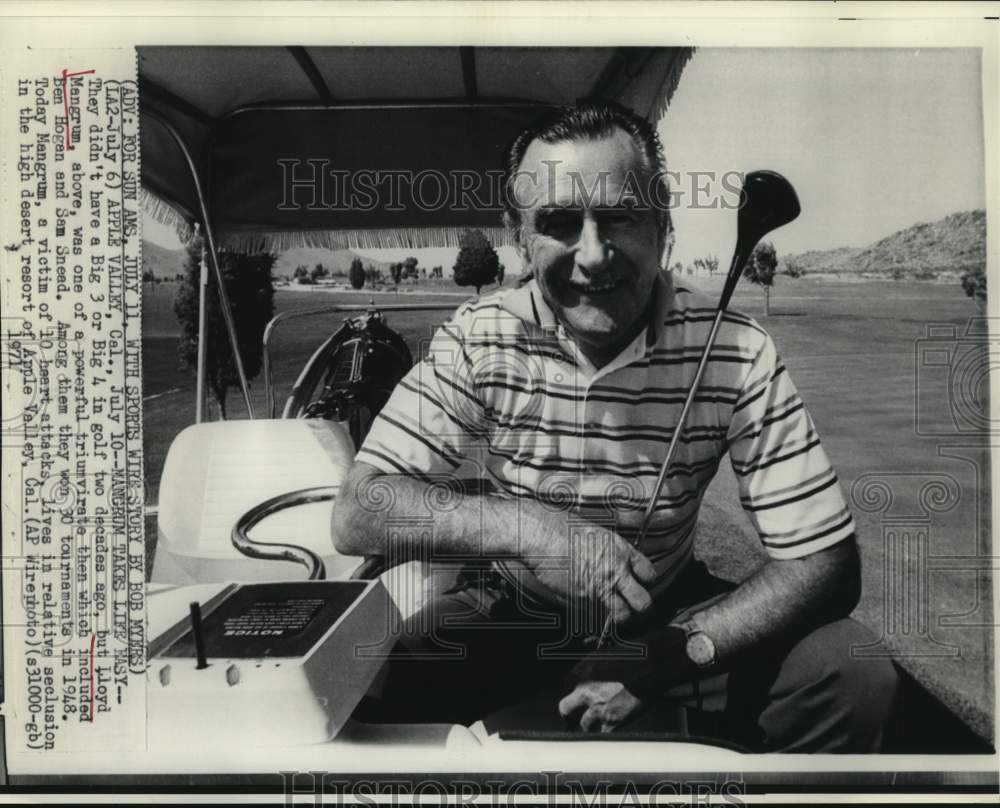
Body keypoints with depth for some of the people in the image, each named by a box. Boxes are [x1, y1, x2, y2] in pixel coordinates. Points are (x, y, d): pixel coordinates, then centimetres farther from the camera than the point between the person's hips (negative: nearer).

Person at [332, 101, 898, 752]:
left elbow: (826, 562, -15)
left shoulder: (737, 354, -17)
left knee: (856, 677, -22)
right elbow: (357, 515, -20)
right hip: (507, 613, 0)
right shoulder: (478, 340, -15)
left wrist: (669, 657, -28)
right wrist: (522, 525, -36)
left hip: (667, 613, 1)